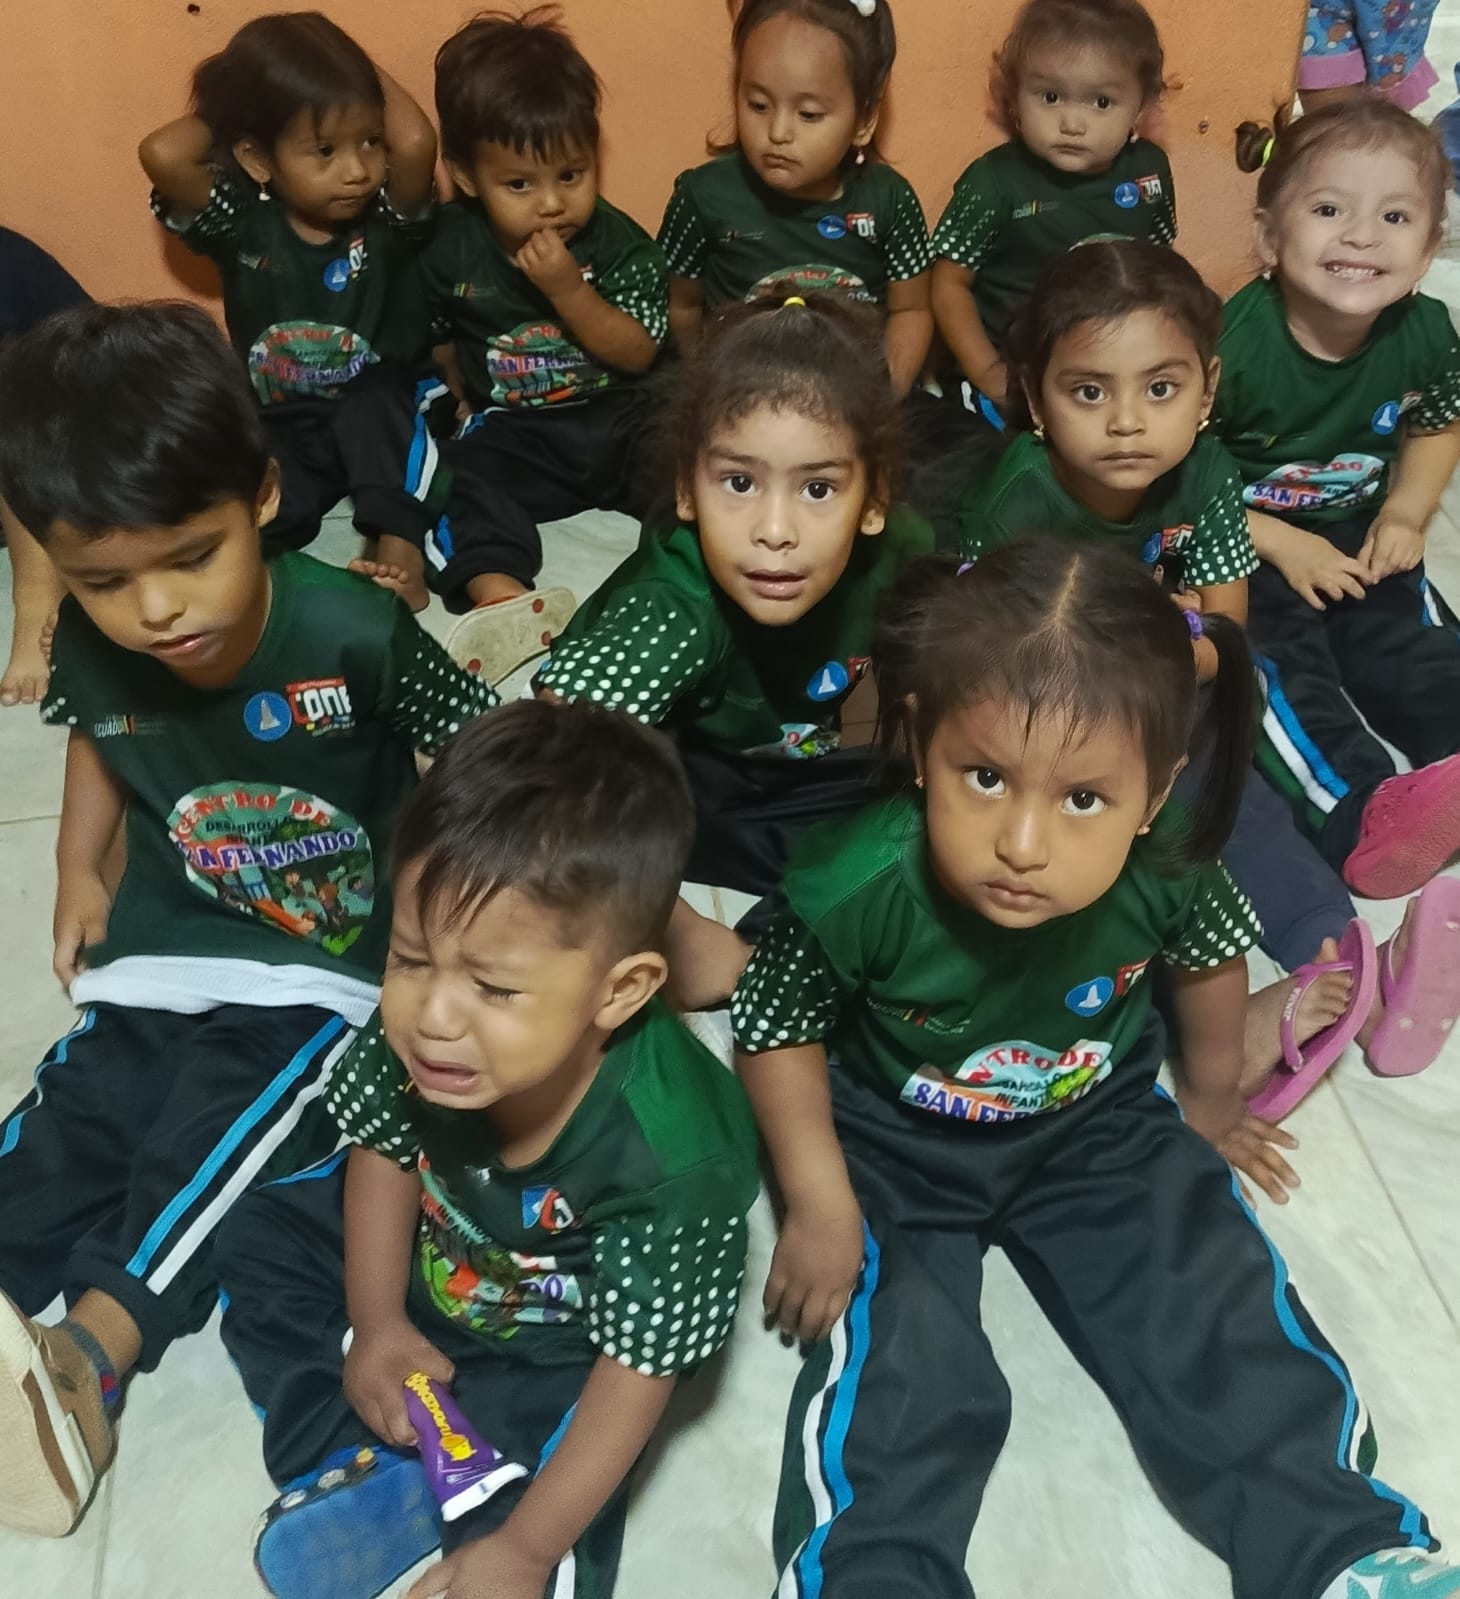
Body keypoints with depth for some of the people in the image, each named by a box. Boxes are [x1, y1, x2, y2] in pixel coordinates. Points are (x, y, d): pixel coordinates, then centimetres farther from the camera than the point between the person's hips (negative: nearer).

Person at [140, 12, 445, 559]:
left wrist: (370, 77, -10)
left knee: (370, 405, -35)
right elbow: (163, 156, -25)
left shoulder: (388, 219, -10)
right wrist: (221, 115, -4)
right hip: (280, 428, 1)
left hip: (382, 416, -1)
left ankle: (397, 542, -37)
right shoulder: (240, 223, -7)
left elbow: (416, 144, -32)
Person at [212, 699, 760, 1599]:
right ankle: (359, 1463, -1)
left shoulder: (669, 1161, -41)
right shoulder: (418, 1043, -30)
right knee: (265, 1238, 7)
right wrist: (374, 1324, -6)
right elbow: (385, 1149, -6)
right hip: (433, 1265, 5)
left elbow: (639, 1367, -27)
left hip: (557, 1348, -5)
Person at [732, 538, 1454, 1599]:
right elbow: (778, 1030, -15)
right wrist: (820, 1206, -16)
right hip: (895, 1150, -2)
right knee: (898, 1376, -18)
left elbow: (1211, 955, 0)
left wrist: (1211, 1098, 15)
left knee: (1230, 1328, 2)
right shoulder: (858, 890, -35)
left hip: (1098, 1128, 3)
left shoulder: (1166, 869, -26)